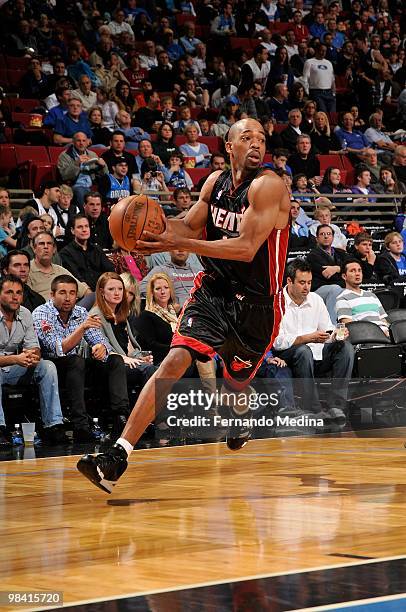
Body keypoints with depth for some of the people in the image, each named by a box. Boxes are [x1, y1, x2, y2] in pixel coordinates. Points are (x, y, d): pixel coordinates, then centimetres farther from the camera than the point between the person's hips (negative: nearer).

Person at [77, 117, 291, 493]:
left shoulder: (267, 186, -19)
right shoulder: (216, 182, 1)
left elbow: (246, 248, -28)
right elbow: (189, 226, 13)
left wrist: (180, 244, -33)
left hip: (255, 303, -3)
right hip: (213, 291, 3)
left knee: (237, 381, 15)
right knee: (175, 361, -16)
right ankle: (118, 456, -25)